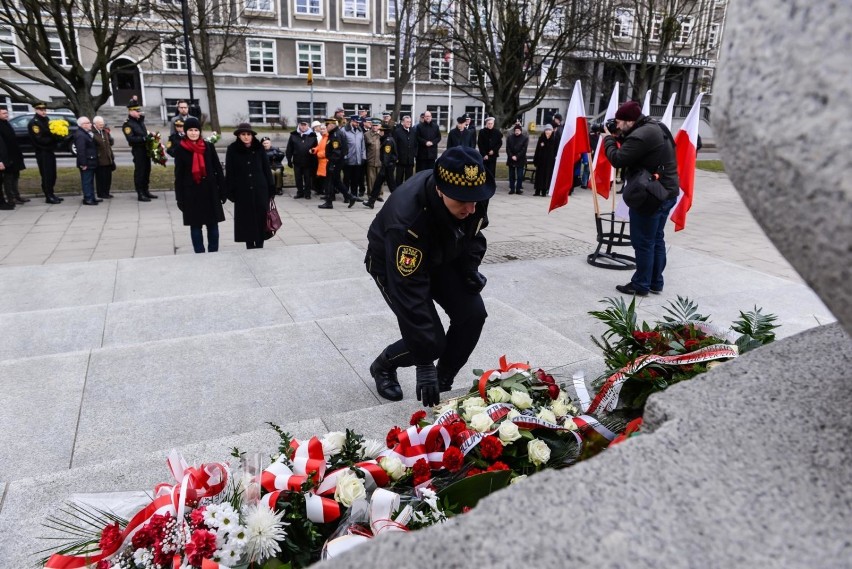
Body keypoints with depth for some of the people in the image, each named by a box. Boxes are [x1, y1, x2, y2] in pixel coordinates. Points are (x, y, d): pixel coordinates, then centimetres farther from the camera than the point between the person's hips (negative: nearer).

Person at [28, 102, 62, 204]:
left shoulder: (47, 120, 16)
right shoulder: (33, 123, -10)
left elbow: (50, 134, 18)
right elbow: (39, 140, -17)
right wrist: (53, 138, -15)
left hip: (50, 151, 8)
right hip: (42, 153, -8)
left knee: (52, 175, 10)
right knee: (46, 175, -7)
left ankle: (51, 194, 18)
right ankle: (48, 197, -4)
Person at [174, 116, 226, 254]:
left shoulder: (208, 147, 3)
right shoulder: (180, 149, 0)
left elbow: (218, 169, 5)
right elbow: (178, 174, 1)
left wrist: (223, 190, 0)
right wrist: (179, 197, -3)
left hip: (210, 190, 1)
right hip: (191, 192, -1)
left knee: (213, 224, 4)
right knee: (195, 225, 4)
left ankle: (214, 252, 14)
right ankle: (199, 253, 12)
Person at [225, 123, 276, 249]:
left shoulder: (259, 148, 2)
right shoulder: (232, 149, -3)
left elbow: (267, 169, 3)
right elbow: (229, 172, -3)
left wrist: (271, 188, 0)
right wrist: (231, 191, -8)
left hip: (260, 189, 1)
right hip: (242, 191, -1)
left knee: (261, 218, 1)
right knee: (247, 220, 4)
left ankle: (260, 246, 10)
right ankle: (250, 247, 12)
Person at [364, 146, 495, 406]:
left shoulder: (474, 194, -25)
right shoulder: (407, 219, -42)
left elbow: (472, 234, 1)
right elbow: (409, 293, -40)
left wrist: (470, 268, -14)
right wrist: (424, 363, -38)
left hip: (442, 258, 6)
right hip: (394, 265, -5)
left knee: (473, 313, -13)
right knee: (431, 340, -16)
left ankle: (443, 381, 10)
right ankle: (383, 366, 17)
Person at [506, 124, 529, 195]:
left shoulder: (525, 138, 0)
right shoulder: (509, 138, 7)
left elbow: (524, 149, -6)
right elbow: (508, 148, 3)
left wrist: (517, 156, -14)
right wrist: (511, 156, -12)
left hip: (520, 160, -2)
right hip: (511, 159, 2)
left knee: (520, 175, -2)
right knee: (511, 175, 6)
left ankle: (518, 189, 3)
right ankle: (512, 189, 11)